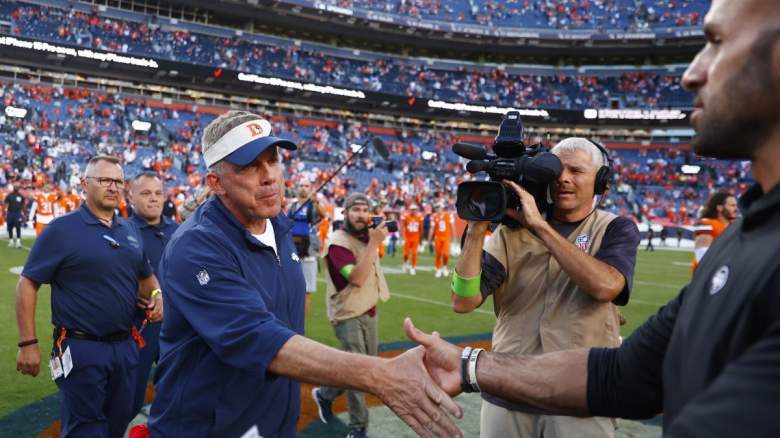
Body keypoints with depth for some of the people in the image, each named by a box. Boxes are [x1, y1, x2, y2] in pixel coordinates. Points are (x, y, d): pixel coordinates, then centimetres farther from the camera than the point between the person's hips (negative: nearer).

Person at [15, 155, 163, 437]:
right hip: (81, 349, -6)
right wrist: (28, 344, -14)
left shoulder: (130, 232, 9)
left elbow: (145, 276, 22)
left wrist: (156, 295, 0)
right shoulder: (62, 229, -9)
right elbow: (27, 284, -10)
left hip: (125, 346, 6)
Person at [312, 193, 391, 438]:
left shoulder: (367, 237, 7)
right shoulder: (339, 242, -19)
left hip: (369, 312, 9)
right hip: (349, 316, -8)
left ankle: (324, 395, 38)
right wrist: (373, 243, -33)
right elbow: (357, 278, -32)